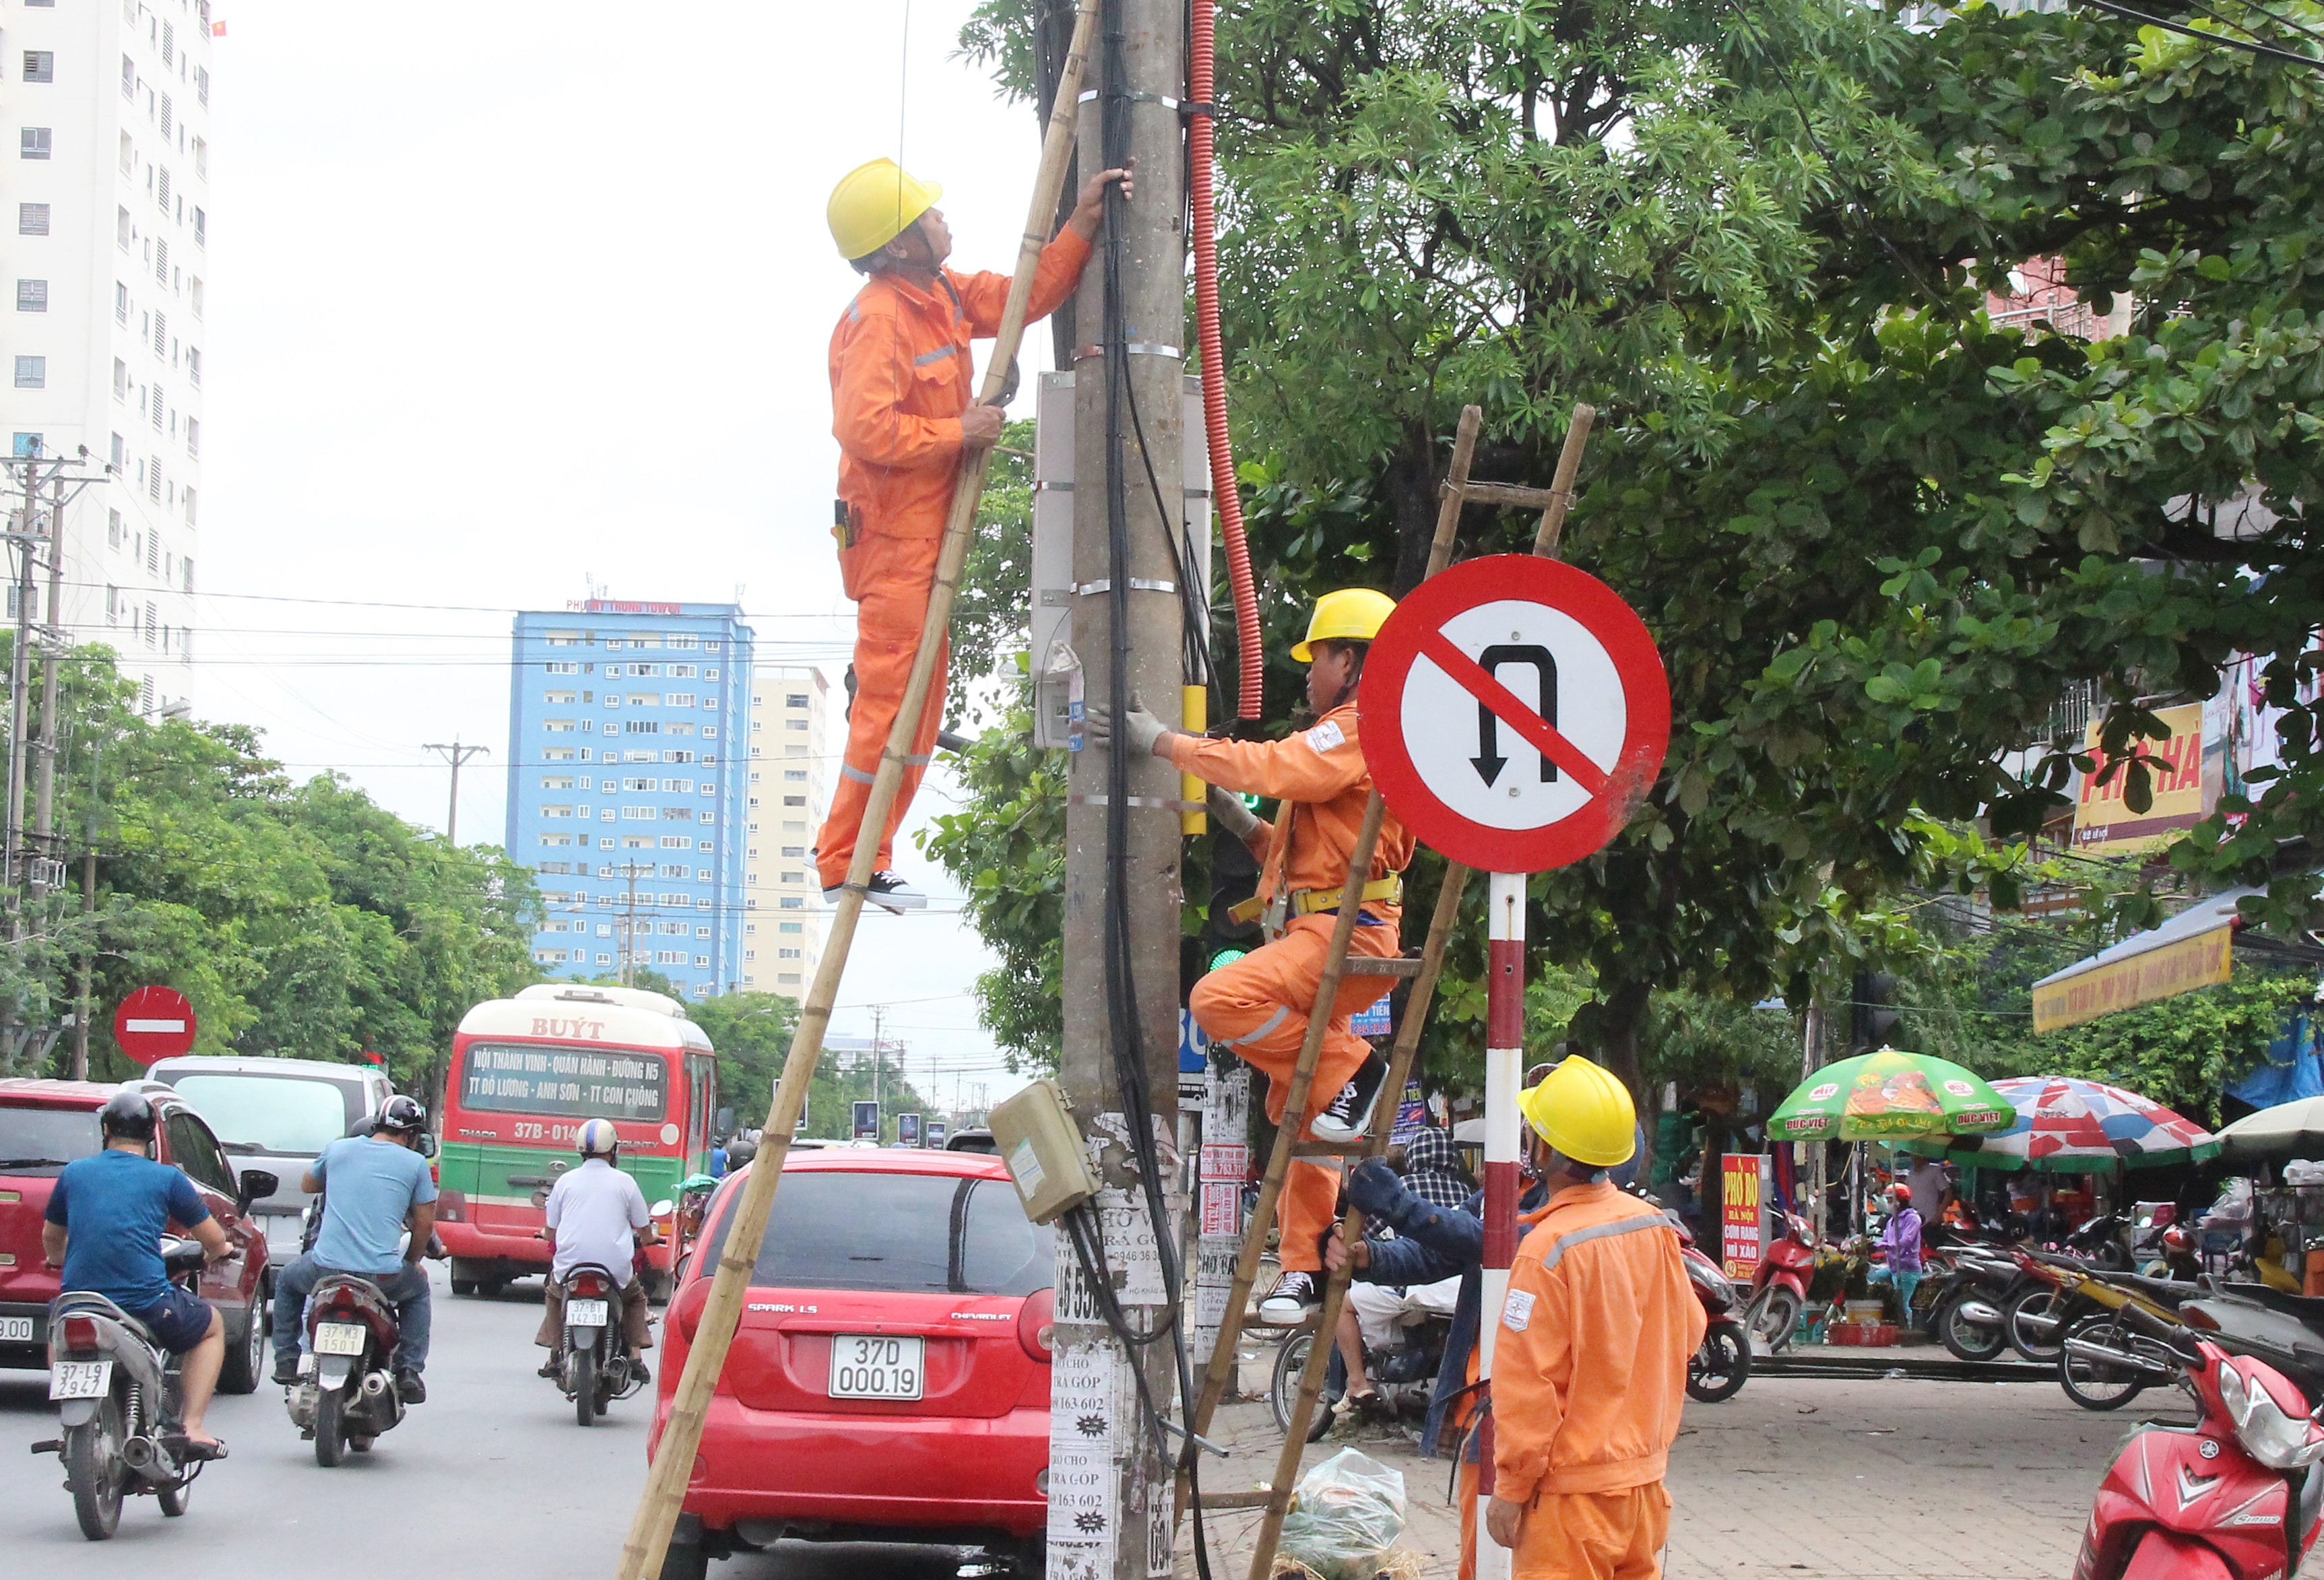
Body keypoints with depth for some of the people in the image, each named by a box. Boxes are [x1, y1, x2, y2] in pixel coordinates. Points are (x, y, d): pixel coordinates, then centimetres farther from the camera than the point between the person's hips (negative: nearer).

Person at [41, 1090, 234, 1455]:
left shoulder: (74, 1172, 11)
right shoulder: (166, 1178, 3)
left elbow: (51, 1239, 25)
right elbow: (214, 1240, 9)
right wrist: (217, 1252, 35)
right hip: (147, 1301, -3)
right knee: (212, 1327, 25)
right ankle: (192, 1427, 9)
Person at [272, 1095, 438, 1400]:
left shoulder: (337, 1149, 10)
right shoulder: (414, 1163, 3)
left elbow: (308, 1185, 29)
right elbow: (425, 1224, 6)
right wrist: (411, 1262, 23)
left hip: (325, 1268, 1)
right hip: (382, 1276, -1)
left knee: (287, 1282, 34)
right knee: (418, 1289, 32)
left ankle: (286, 1360, 26)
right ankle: (409, 1370, 19)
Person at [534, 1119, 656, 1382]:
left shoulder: (566, 1180, 5)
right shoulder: (624, 1182, 2)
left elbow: (551, 1232, 12)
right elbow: (645, 1232, 10)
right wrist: (645, 1238, 34)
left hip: (570, 1266, 1)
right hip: (616, 1269, -1)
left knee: (554, 1292, 33)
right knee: (636, 1296, 29)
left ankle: (555, 1355, 26)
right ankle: (636, 1357, 14)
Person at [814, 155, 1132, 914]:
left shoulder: (944, 294, 10)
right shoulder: (878, 318, -19)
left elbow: (1027, 297, 20)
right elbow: (864, 427, -27)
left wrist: (1083, 225, 10)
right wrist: (959, 433, -19)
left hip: (926, 531, 10)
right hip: (892, 533, -10)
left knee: (919, 701, 13)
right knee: (891, 698, -8)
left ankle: (864, 860, 19)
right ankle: (848, 865, -3)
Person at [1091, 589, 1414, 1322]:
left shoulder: (1365, 729, -6)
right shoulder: (1342, 738, 27)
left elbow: (1270, 767, -20)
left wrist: (1161, 740, -14)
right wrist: (1242, 825, 17)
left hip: (1345, 934, -11)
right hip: (1316, 937, 11)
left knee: (1221, 999, -30)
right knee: (1297, 1112, 9)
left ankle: (1350, 1070, -17)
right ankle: (1305, 1269, 11)